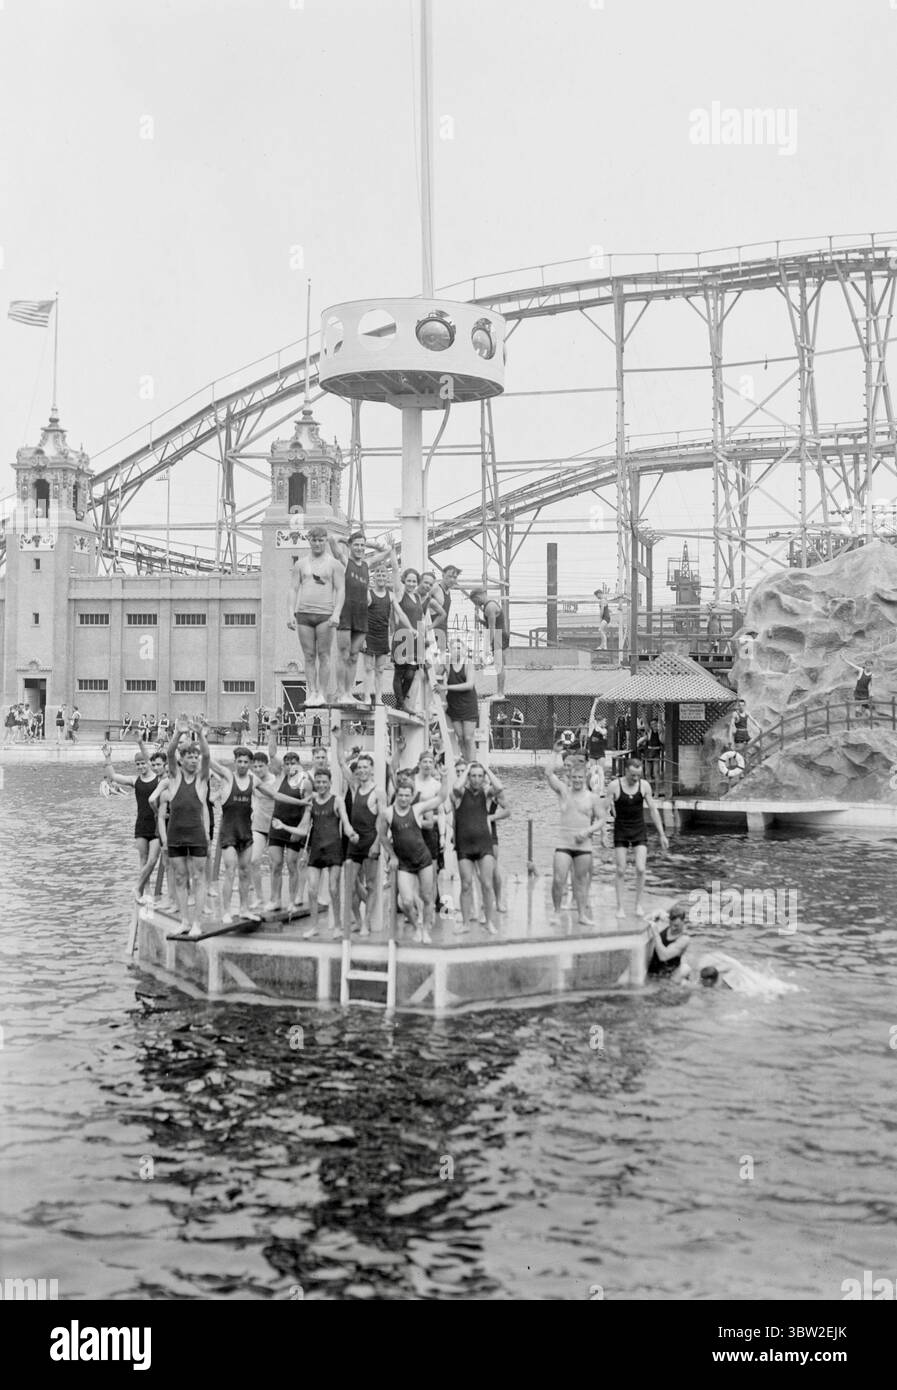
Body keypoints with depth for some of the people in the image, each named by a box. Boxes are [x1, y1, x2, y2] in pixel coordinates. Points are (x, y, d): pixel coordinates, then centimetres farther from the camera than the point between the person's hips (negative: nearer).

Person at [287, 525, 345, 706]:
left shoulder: (334, 564, 5)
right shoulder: (300, 564, 12)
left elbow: (341, 590, -1)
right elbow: (293, 590, 10)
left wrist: (336, 614, -13)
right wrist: (291, 614, 0)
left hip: (325, 615, -2)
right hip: (303, 614, 2)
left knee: (324, 656, -4)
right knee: (309, 656, 2)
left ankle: (323, 694, -2)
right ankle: (311, 693, 4)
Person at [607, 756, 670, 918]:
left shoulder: (644, 785, -6)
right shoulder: (614, 786, -13)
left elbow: (653, 810, 0)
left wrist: (662, 835, 0)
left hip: (639, 832, 1)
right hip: (621, 832, -1)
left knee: (640, 869, -10)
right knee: (621, 871, -3)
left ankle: (638, 903, 8)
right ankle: (620, 907, 8)